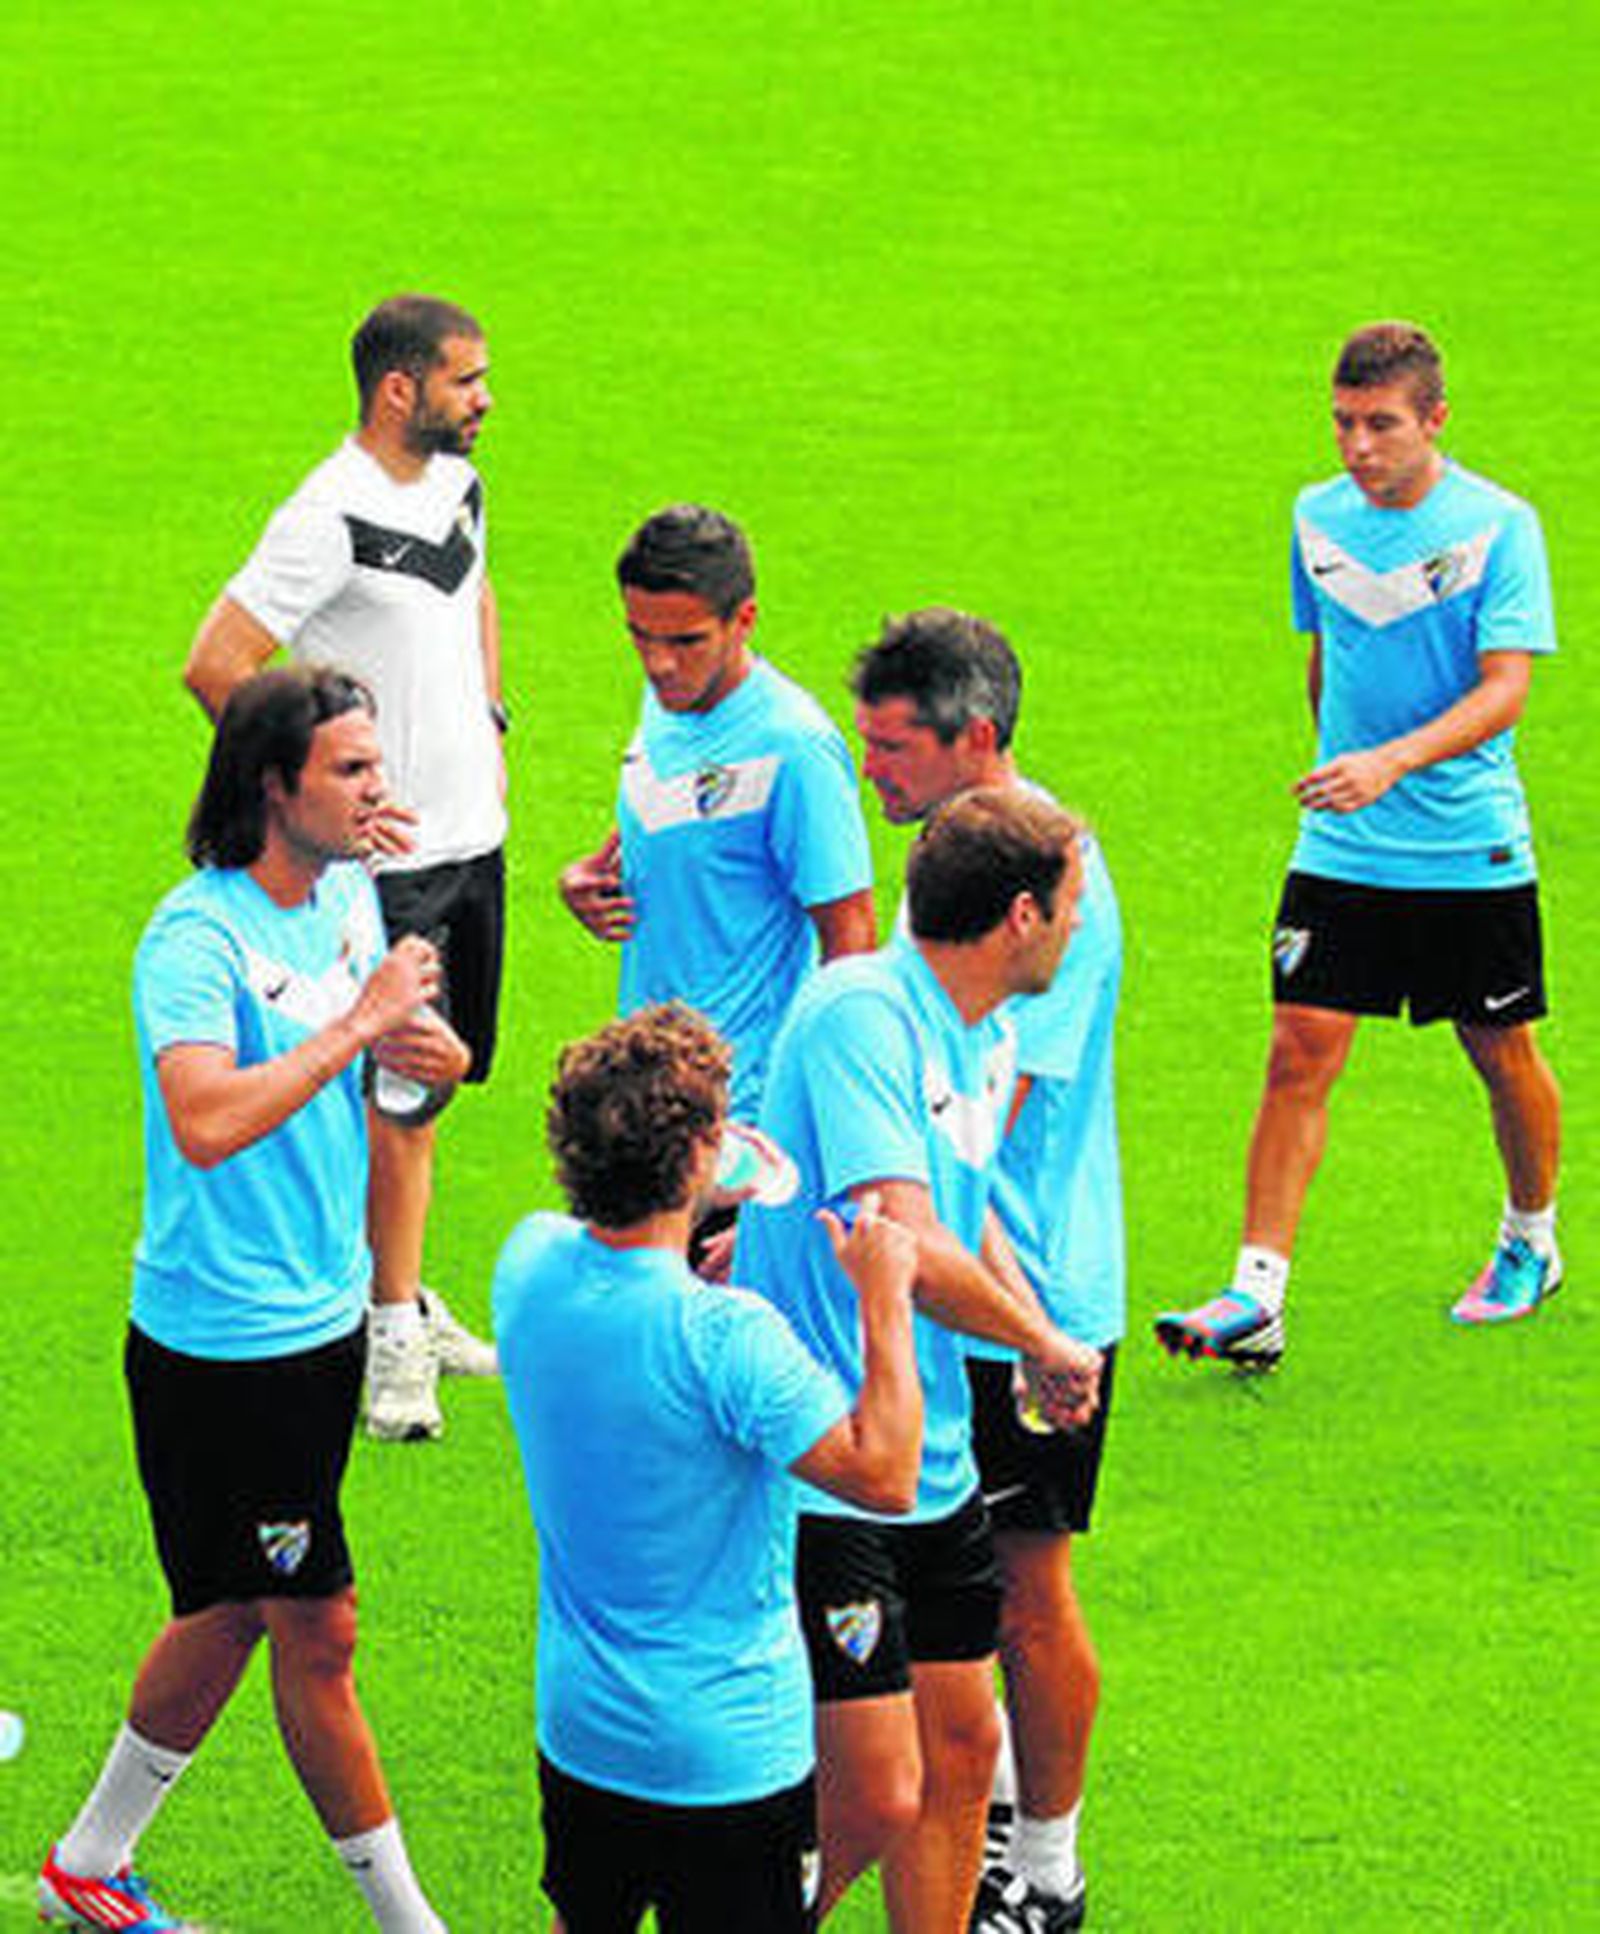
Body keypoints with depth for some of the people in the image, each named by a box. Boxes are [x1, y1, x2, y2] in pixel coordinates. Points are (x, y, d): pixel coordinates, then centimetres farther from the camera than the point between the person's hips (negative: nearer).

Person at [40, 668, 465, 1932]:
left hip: (322, 1314, 9)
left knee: (233, 1614, 17)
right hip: (223, 1341, -9)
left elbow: (394, 1046, 19)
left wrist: (420, 1047, -5)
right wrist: (356, 1025, -30)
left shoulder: (347, 895, 6)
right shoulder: (199, 938, -20)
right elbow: (204, 1121, -35)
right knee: (317, 1632, 0)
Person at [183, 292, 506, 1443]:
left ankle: (404, 1300, 27)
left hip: (473, 837, 8)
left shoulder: (458, 485, 7)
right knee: (402, 1097, -5)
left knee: (430, 1081, 16)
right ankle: (393, 1331, 4)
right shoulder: (332, 521, -20)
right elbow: (216, 665, -22)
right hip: (390, 858, -8)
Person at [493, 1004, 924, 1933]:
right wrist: (885, 1300, -18)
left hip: (578, 1723, 7)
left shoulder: (530, 1263, -8)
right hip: (731, 1751, -7)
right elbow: (885, 1476, -24)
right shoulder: (725, 1335, -30)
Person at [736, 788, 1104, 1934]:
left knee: (963, 1750, 14)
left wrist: (1041, 1339, 8)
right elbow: (911, 1250, -26)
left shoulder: (992, 1037, 10)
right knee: (875, 1799, -9)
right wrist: (1043, 1344, -10)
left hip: (934, 1458, 9)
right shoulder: (860, 1012, -20)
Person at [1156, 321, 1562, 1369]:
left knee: (1503, 1051, 11)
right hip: (1341, 850, 3)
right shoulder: (1318, 516, 4)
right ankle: (1257, 1297, -11)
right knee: (1300, 1053, -8)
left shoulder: (1500, 526, -10)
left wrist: (1392, 761, -31)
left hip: (1473, 848, -3)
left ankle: (1532, 1242, 37)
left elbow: (1504, 690, -17)